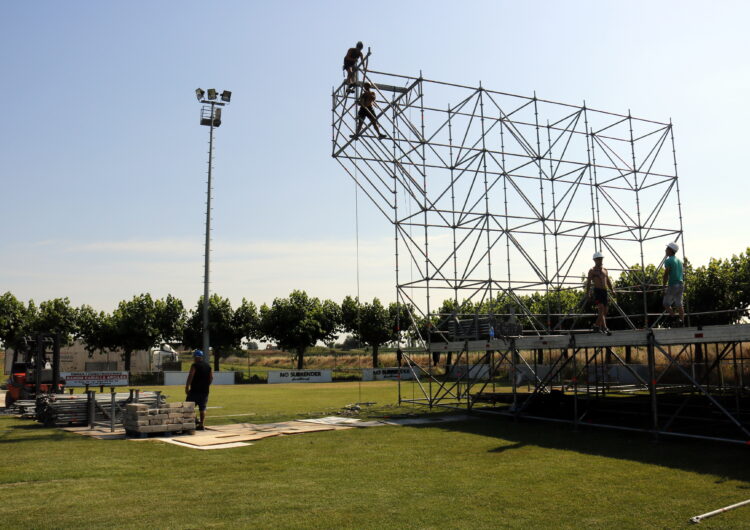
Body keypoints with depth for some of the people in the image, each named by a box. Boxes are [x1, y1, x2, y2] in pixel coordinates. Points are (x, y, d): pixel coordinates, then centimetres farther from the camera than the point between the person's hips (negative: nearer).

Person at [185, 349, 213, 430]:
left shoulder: (195, 365, -8)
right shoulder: (208, 366, 12)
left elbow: (190, 377, -14)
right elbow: (211, 378, 14)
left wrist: (187, 387, -10)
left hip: (195, 390, -6)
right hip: (205, 391, 6)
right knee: (202, 408, 8)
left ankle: (194, 422, -6)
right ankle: (201, 425, 6)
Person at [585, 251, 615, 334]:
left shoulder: (605, 270, 20)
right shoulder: (592, 270, 3)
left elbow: (608, 281, 23)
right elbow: (588, 282, -1)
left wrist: (612, 290, 8)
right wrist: (587, 294, -10)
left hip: (605, 291, 6)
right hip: (597, 291, -6)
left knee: (605, 311, 6)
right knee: (601, 309, -18)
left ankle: (596, 325, 23)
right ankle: (604, 328, -26)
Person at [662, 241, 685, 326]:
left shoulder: (668, 260, -10)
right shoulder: (679, 261, 15)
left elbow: (666, 275, -13)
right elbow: (680, 274, 18)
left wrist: (664, 286, -8)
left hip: (672, 285, -7)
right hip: (681, 284, 7)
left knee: (666, 303, 3)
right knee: (679, 304, 10)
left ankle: (672, 317, -8)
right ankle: (682, 320, 8)